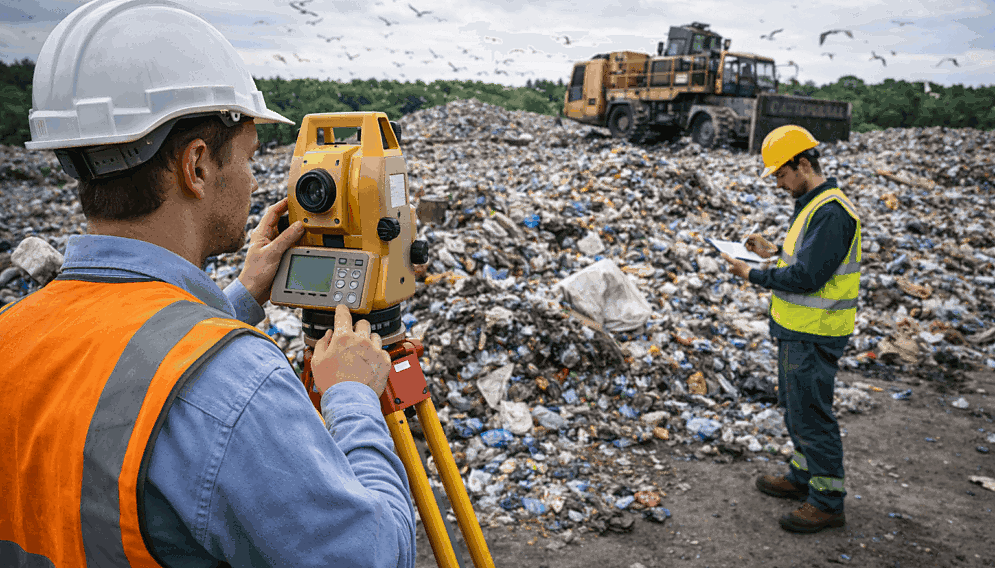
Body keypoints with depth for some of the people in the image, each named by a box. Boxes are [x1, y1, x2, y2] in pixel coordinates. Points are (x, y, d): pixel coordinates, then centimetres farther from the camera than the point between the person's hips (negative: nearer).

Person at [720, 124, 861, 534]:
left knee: (810, 412, -1)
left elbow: (807, 277, -26)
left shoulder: (831, 212, -22)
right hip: (797, 329, 11)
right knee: (794, 404, 21)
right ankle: (803, 476, 38)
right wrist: (775, 251, 11)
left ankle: (828, 502, 13)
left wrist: (753, 275, -18)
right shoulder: (814, 204, 11)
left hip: (814, 334, -11)